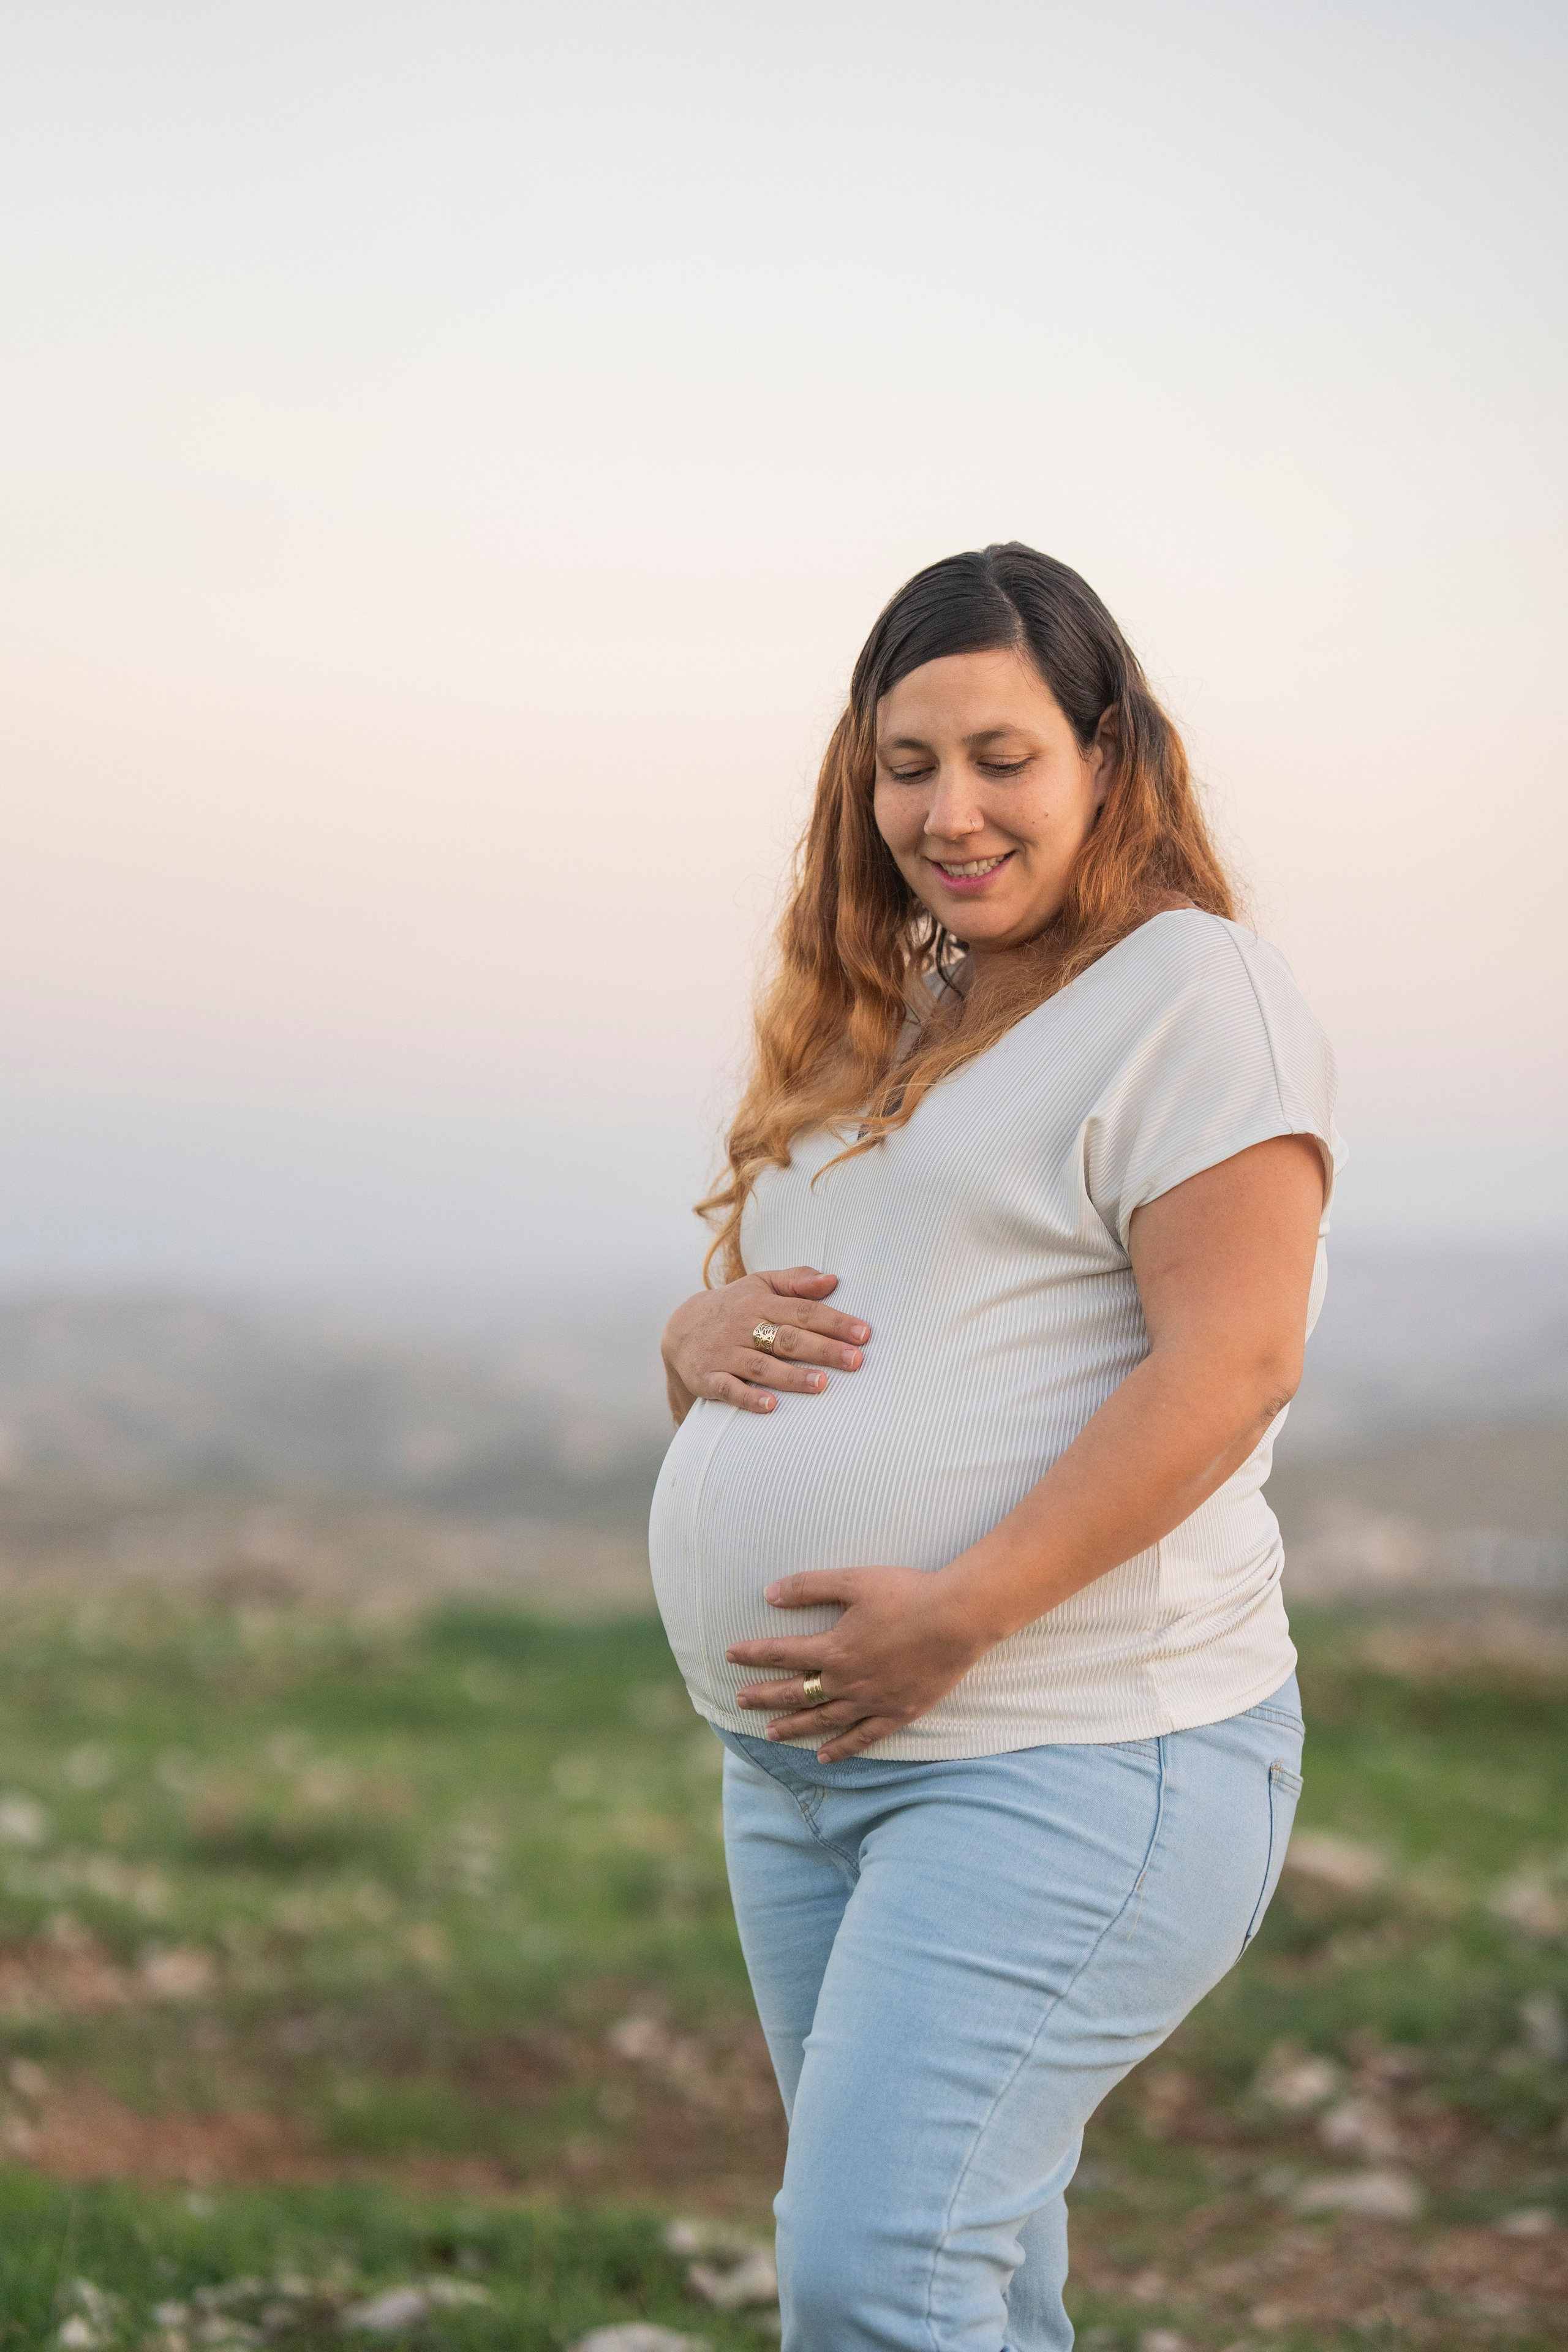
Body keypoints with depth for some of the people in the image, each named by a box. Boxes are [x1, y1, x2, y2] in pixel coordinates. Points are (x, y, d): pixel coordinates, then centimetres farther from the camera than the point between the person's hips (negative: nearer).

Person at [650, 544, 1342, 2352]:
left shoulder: (1192, 997, -8)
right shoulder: (884, 1023, 18)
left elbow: (1229, 1363, -18)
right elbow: (742, 1309, 23)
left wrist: (960, 1613, -24)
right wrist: (706, 1336, -2)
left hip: (1066, 1763, -8)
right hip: (802, 1753, 8)